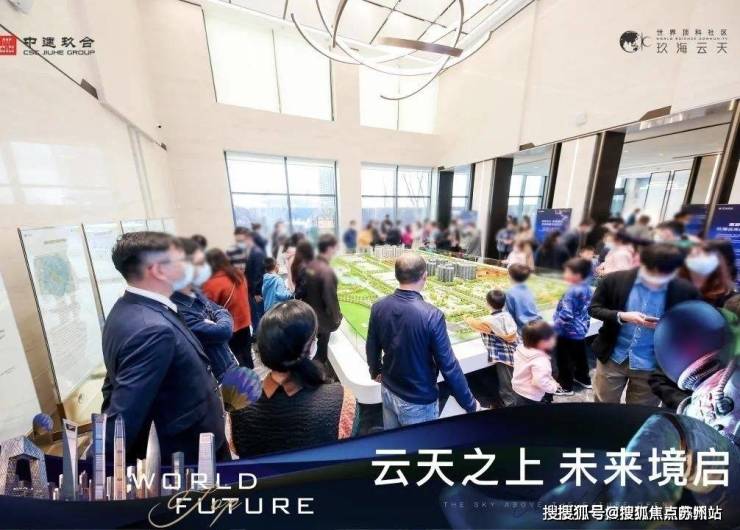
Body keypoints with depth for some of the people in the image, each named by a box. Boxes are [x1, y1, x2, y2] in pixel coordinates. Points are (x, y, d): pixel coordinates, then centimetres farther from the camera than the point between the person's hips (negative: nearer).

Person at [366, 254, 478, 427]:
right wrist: (470, 404, -5)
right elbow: (448, 366, -21)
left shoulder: (379, 307, -13)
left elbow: (371, 348, 0)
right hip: (419, 401, -4)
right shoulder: (432, 315, -29)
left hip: (388, 391, 4)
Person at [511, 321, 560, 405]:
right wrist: (553, 387, -17)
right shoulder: (540, 360, -33)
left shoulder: (521, 349, -8)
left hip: (519, 389, 8)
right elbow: (540, 381, -36)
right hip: (530, 396, -8)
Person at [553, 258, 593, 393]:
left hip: (568, 331, -9)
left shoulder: (572, 292, -27)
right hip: (581, 329, 9)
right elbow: (584, 309, 12)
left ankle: (566, 385, 21)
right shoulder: (587, 288, 0)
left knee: (564, 359, 7)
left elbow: (566, 315, -27)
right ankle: (583, 378, 45)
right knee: (579, 355, 26)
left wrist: (554, 327, -17)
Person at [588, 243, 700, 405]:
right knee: (603, 408, 15)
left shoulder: (686, 291, -6)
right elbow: (594, 308, -5)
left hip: (652, 365, 1)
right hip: (612, 358, -1)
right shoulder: (615, 280, -11)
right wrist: (621, 316, -22)